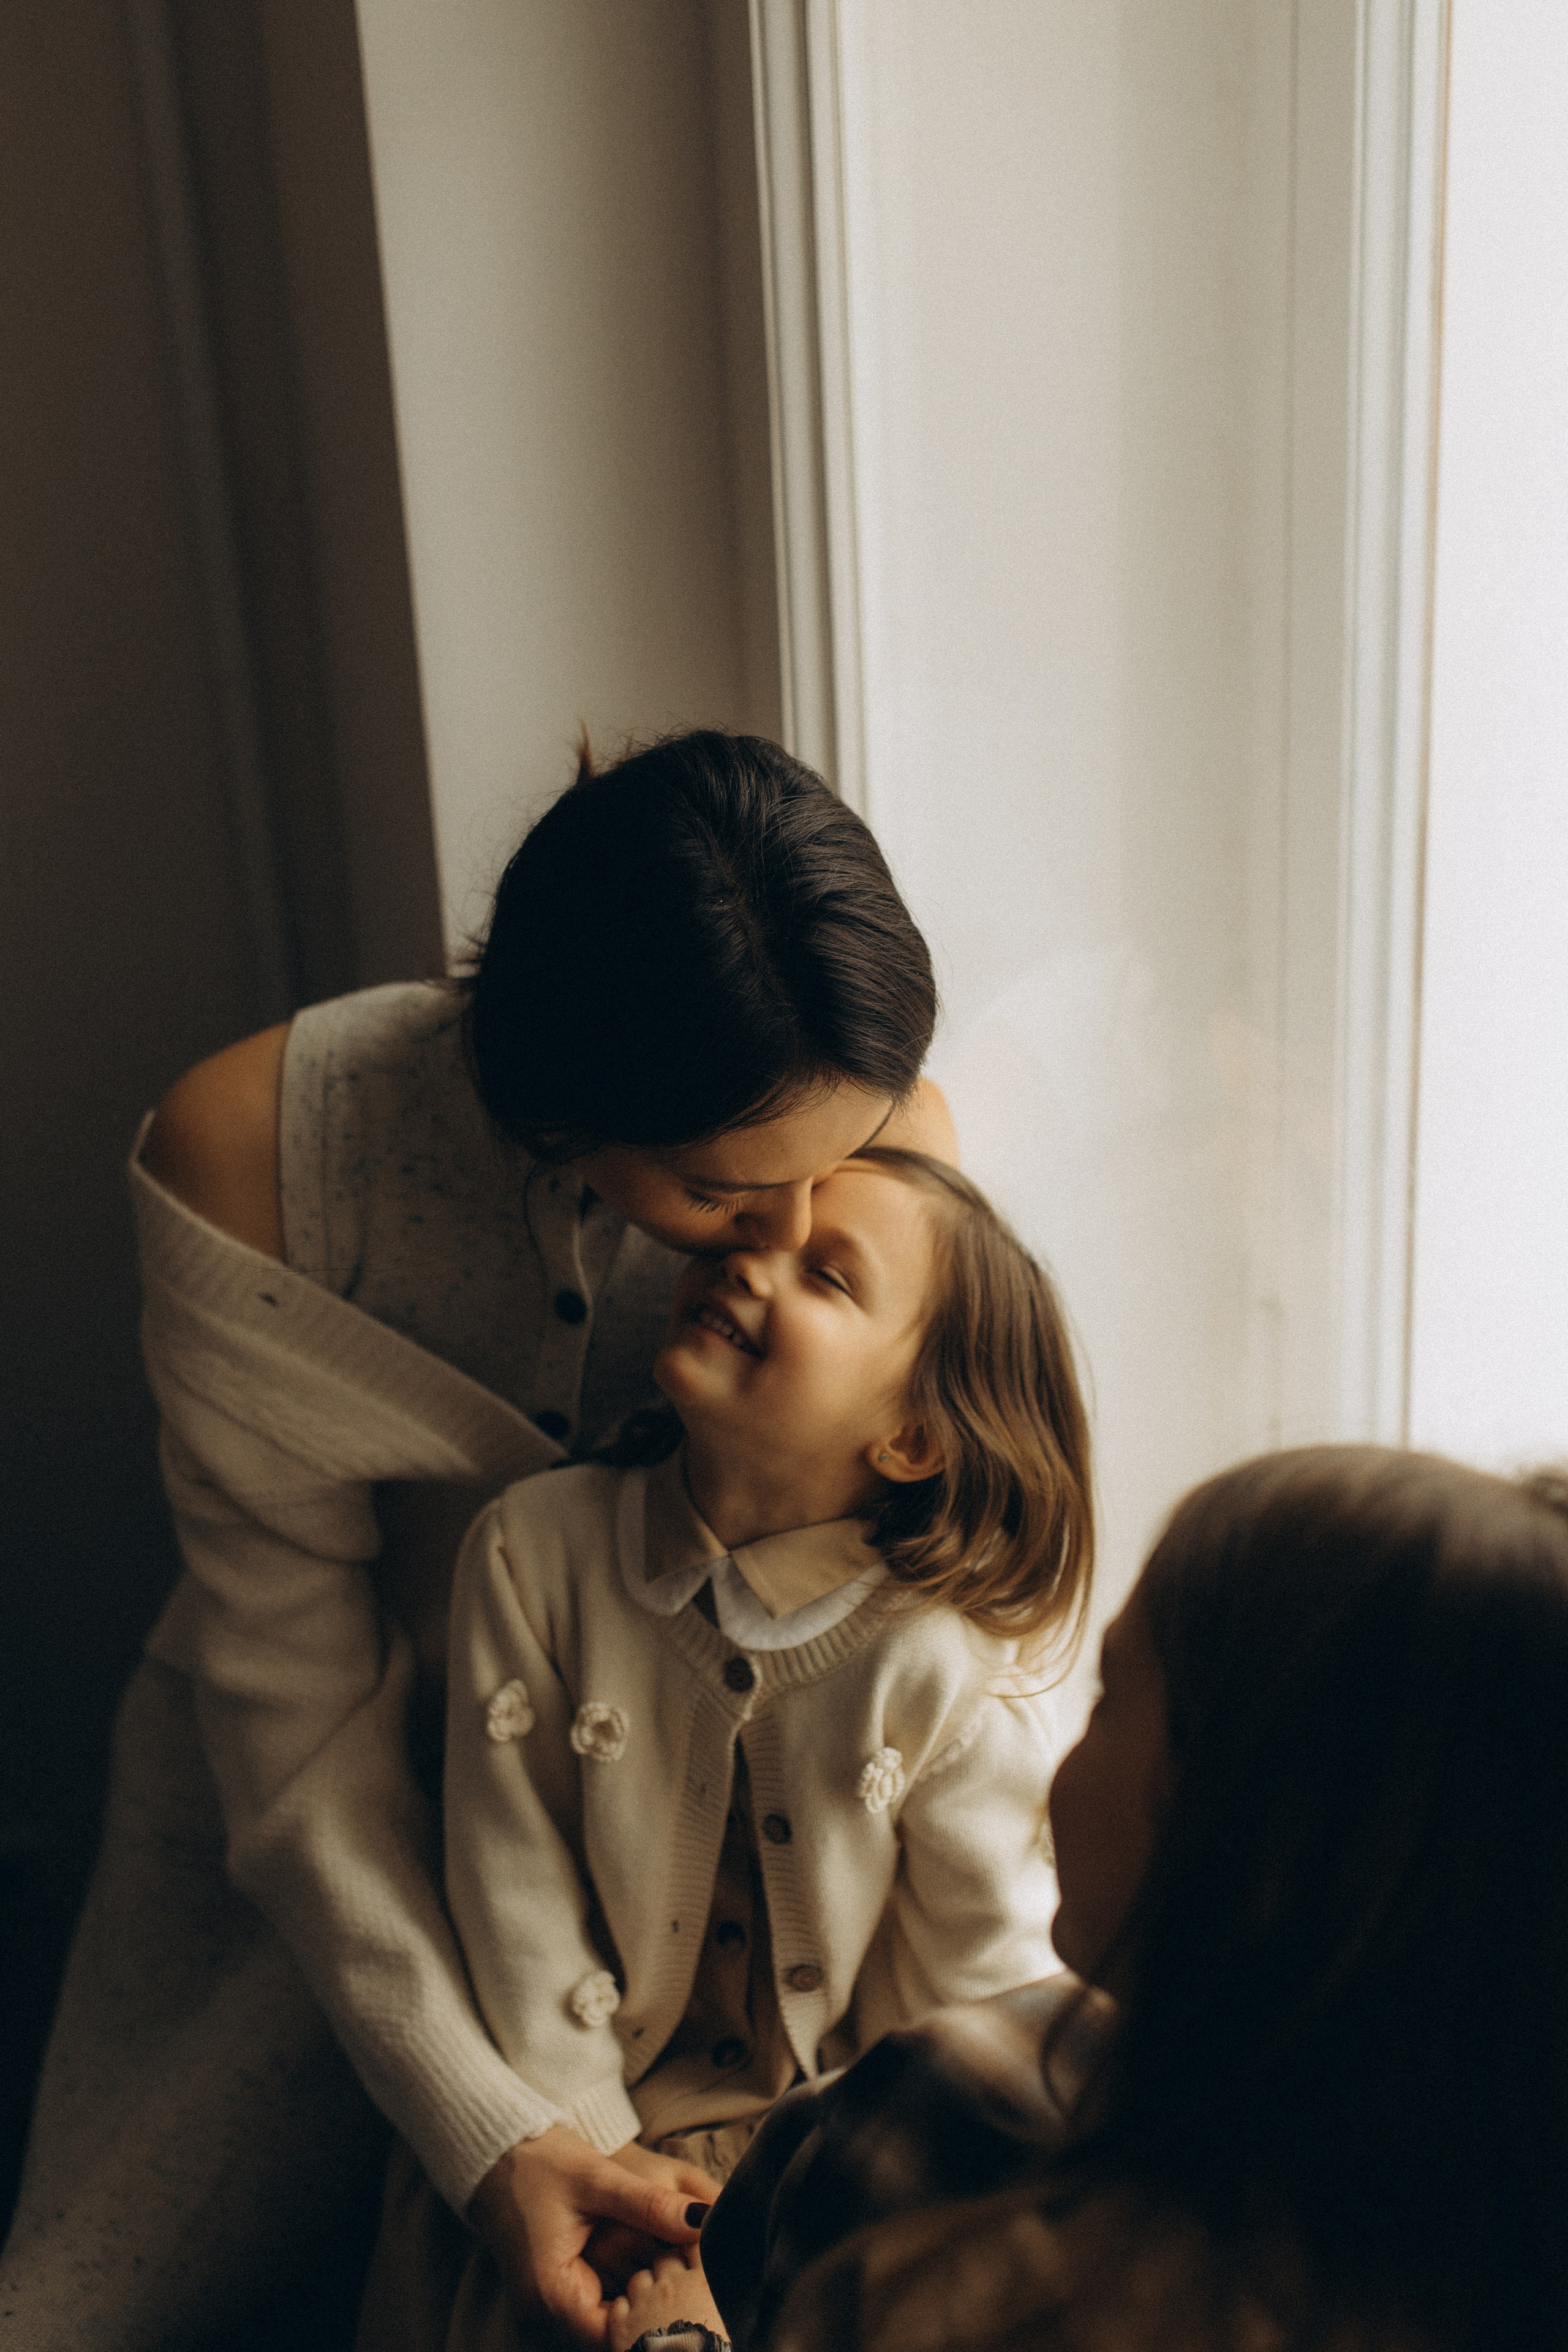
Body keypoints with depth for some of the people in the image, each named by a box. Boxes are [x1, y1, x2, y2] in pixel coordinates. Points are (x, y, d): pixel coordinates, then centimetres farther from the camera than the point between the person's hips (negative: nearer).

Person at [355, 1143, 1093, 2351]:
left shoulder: (950, 1664, -19)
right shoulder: (537, 1549, -14)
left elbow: (988, 1998, -9)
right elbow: (517, 1885, -10)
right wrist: (569, 2147, -10)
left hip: (832, 2144, -1)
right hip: (601, 2122, 1)